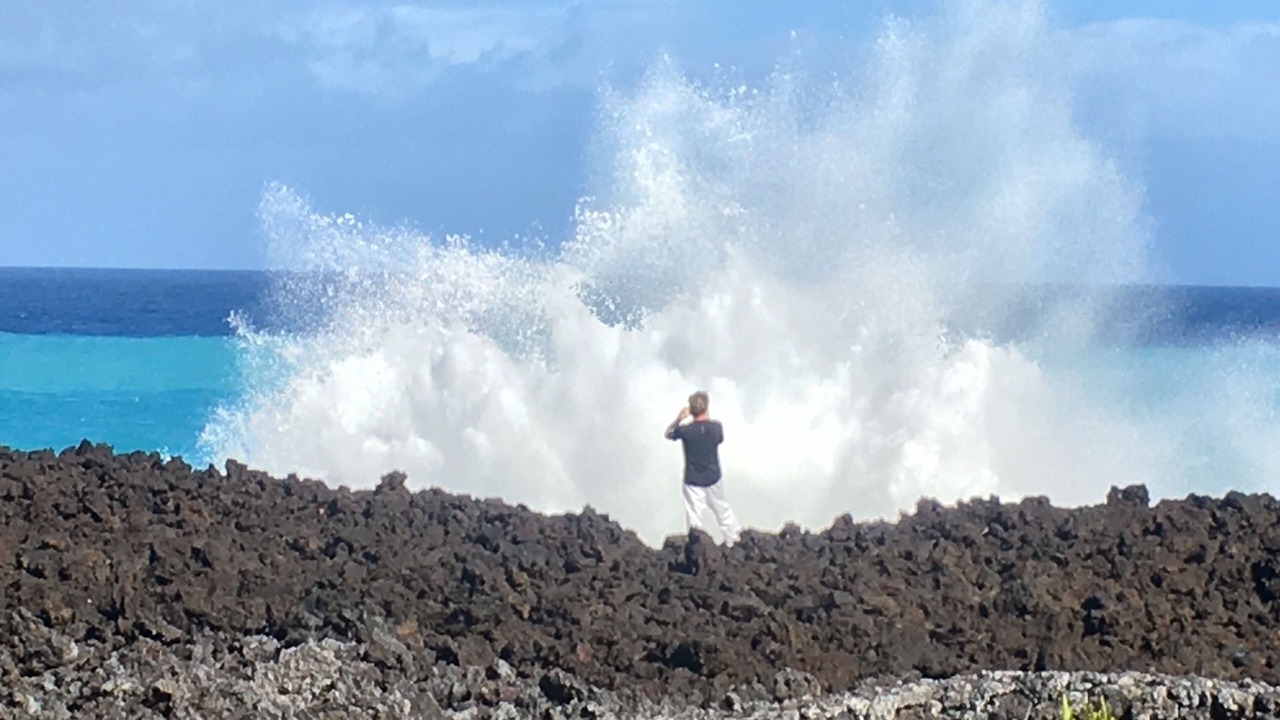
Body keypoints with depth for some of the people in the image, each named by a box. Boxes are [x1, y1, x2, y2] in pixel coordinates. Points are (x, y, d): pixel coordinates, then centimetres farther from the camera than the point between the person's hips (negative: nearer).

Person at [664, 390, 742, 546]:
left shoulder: (685, 430, -21)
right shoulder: (716, 427, -14)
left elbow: (667, 434, 0)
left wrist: (679, 418, -3)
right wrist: (708, 419, 8)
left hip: (693, 482, -3)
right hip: (713, 479, 3)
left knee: (694, 517, 4)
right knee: (722, 509, 25)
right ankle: (733, 538, 42)